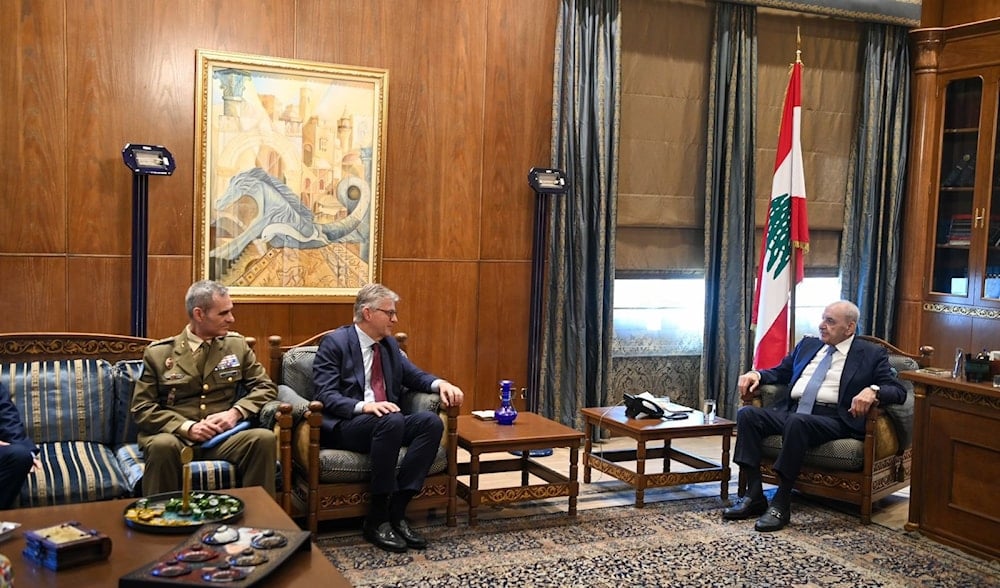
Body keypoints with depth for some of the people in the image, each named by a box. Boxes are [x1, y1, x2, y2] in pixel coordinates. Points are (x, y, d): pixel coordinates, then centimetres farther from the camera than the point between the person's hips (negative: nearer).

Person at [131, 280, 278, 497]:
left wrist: (236, 413, -9)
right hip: (176, 436, -2)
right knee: (162, 445, -36)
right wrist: (187, 427, -14)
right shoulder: (158, 353, 5)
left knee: (264, 438, -28)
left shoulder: (237, 344, 12)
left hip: (223, 437, 2)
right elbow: (142, 408, 2)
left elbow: (265, 387, 11)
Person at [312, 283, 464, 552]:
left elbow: (413, 375, 21)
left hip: (387, 423, 7)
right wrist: (364, 406, -29)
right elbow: (326, 395, -12)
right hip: (344, 426, -6)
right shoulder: (334, 342, -4)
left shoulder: (390, 344, 16)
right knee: (392, 421, -37)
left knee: (431, 421, -22)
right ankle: (377, 518, -26)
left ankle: (396, 510, -22)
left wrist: (440, 384, -3)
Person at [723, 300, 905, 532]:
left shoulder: (872, 354, 9)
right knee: (747, 414, -20)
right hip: (790, 411, 6)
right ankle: (754, 497, -18)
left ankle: (781, 504, -28)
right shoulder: (808, 345, 23)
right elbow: (780, 372, 30)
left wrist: (872, 390, -22)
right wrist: (756, 374, 7)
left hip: (832, 419, -6)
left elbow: (898, 391, 1)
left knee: (797, 421, -38)